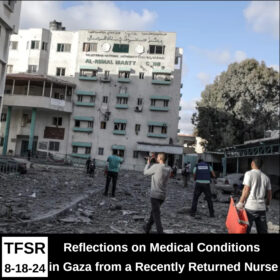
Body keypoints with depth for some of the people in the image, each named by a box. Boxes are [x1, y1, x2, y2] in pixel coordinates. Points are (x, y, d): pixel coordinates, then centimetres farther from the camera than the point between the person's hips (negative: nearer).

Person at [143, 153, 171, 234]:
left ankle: (160, 231, -8)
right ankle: (147, 227, 37)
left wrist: (148, 163, 13)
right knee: (154, 212, 23)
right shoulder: (169, 169, 0)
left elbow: (145, 173, -1)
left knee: (156, 215, -3)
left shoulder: (156, 166, -17)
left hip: (155, 195, -7)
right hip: (163, 195, 7)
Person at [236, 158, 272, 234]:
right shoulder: (266, 177, 10)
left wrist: (240, 202, -5)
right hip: (262, 208, 5)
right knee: (263, 230, 10)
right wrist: (267, 205, 26)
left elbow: (246, 190, -11)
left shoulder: (249, 174, -5)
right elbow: (269, 194, 12)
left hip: (250, 207, -5)